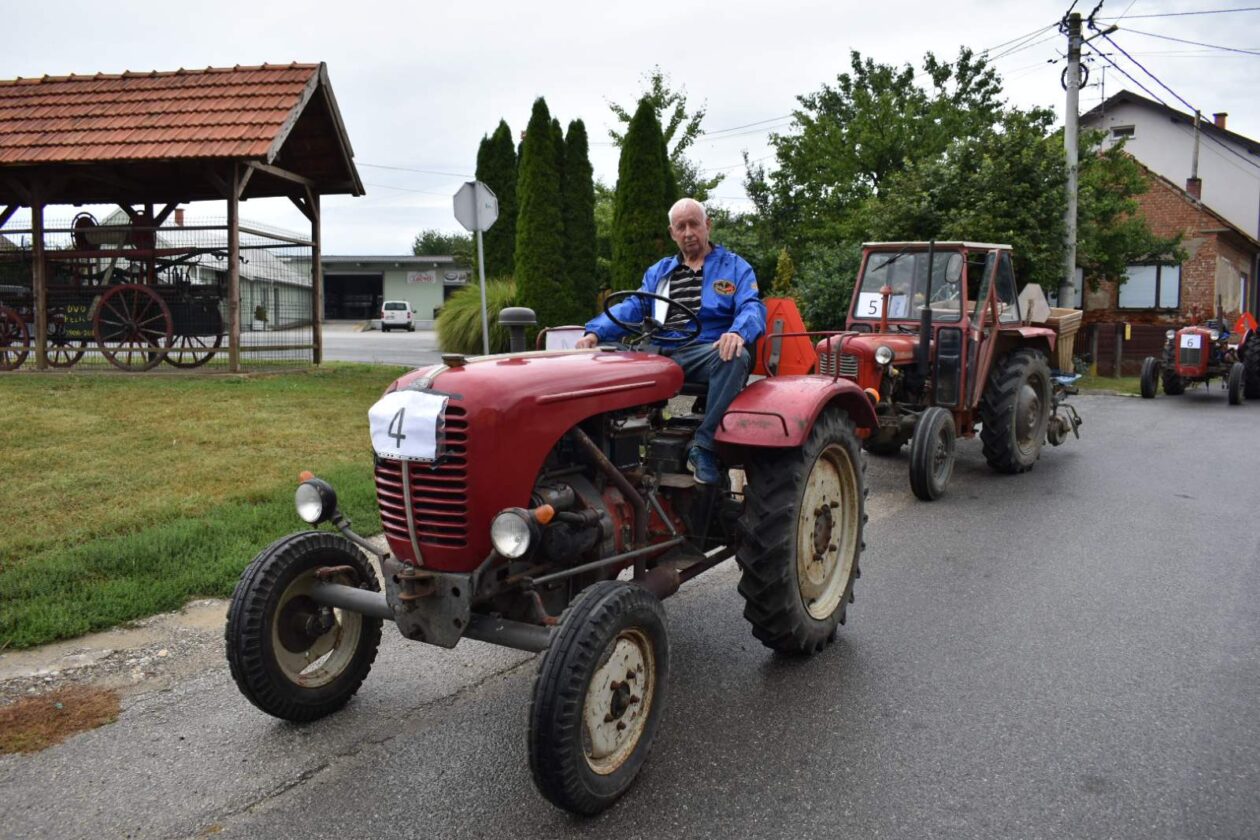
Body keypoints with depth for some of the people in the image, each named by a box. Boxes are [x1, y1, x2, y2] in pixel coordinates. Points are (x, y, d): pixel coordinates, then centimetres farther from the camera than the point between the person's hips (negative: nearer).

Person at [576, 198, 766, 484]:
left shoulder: (735, 267, 15)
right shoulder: (659, 272, 27)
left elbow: (753, 308, -2)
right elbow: (632, 308, 15)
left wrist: (738, 332, -28)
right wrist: (595, 332, -5)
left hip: (708, 352, -3)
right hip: (659, 354, 3)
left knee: (735, 357, -37)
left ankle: (704, 447, -30)